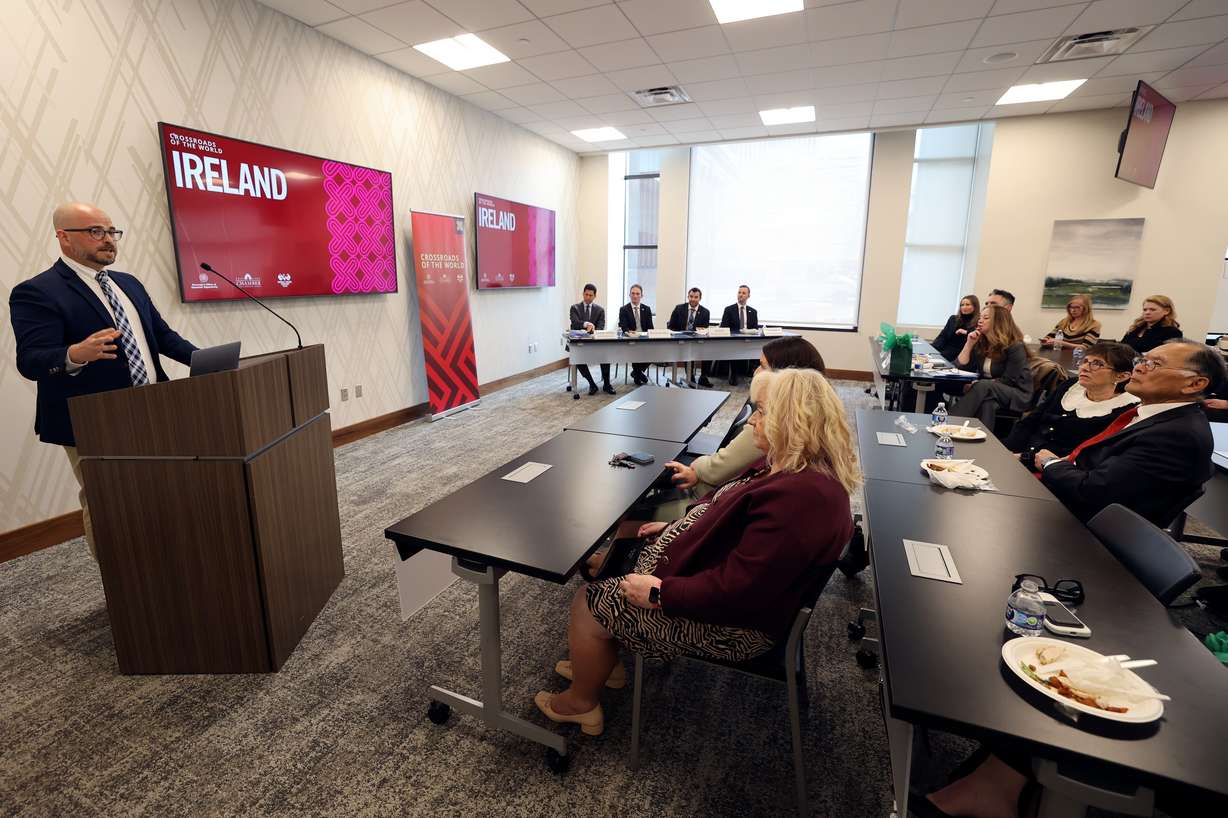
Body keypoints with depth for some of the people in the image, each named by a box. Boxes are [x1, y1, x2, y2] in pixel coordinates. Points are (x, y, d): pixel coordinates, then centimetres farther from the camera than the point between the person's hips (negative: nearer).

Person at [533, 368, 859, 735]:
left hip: (729, 622, -10)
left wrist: (660, 593, -22)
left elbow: (734, 591, -32)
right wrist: (677, 527, 10)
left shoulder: (798, 499, -33)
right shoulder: (798, 468, 1)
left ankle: (581, 702, 26)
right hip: (708, 575, 10)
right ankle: (602, 661, 34)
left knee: (587, 606, -2)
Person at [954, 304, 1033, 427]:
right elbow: (961, 367, 0)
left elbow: (1008, 380, -17)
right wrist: (969, 343, -9)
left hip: (1016, 395, -5)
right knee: (987, 402, -34)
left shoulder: (1015, 347, -14)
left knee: (983, 387, -36)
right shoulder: (980, 343, 4)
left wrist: (977, 385, -21)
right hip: (988, 391, 5)